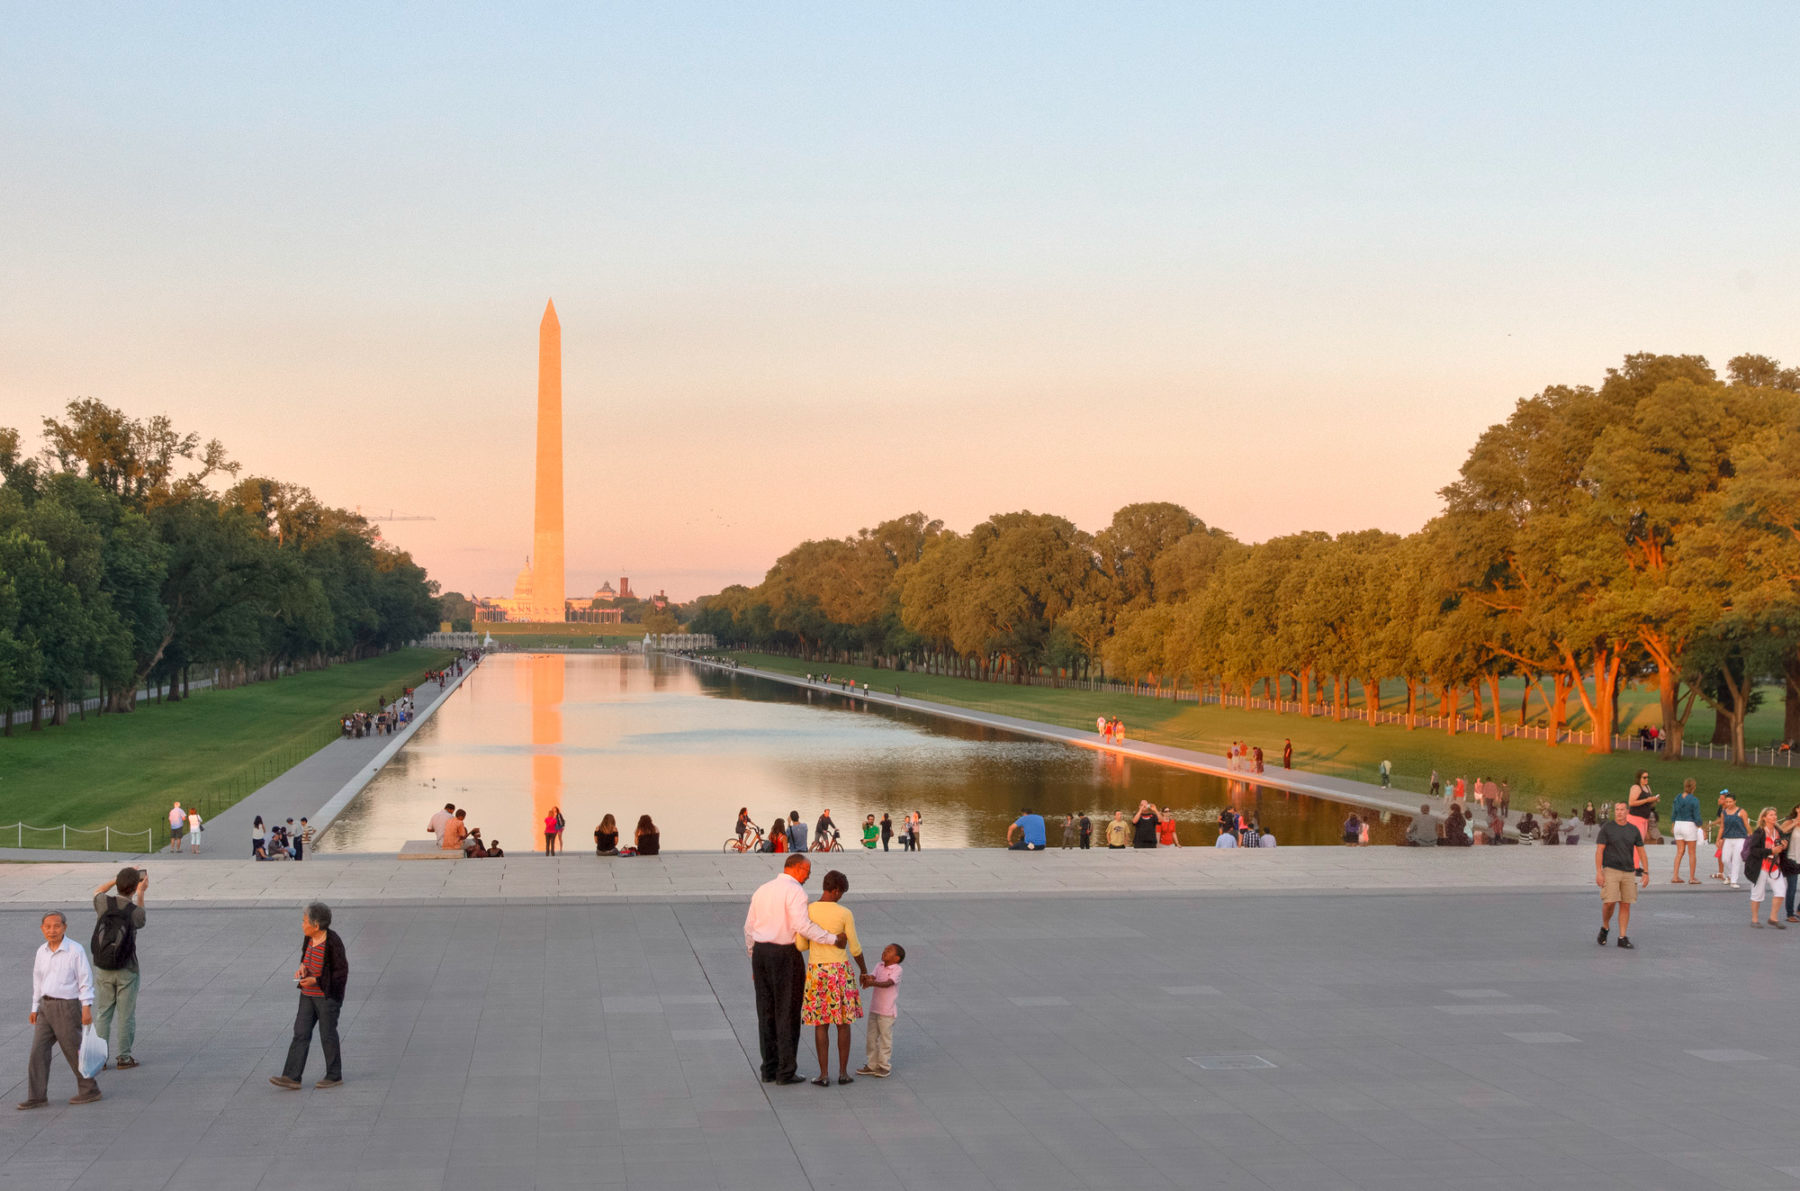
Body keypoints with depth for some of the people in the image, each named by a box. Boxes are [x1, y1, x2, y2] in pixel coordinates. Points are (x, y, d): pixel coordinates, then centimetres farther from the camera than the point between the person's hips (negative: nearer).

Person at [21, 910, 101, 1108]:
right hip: (46, 1006, 6)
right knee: (38, 1051, 0)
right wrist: (35, 1008, 16)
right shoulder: (42, 951, 7)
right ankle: (37, 1097, 4)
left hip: (67, 1006, -6)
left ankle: (90, 1091, 16)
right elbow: (38, 981, 17)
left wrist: (87, 1008, -16)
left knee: (74, 1051, 2)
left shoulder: (75, 950, -11)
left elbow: (86, 980, -11)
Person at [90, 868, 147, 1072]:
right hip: (126, 971, -3)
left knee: (103, 1014, 11)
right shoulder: (136, 912, -13)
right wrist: (141, 893, 18)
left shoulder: (104, 903, -7)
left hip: (103, 970, 3)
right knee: (126, 1016, 7)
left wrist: (118, 878, 22)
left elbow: (98, 892, 18)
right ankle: (124, 1057, 12)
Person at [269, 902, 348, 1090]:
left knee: (327, 1035, 4)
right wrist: (302, 968, -3)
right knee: (300, 1033, 2)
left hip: (328, 995, -7)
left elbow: (341, 972, -18)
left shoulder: (333, 943, -22)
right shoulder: (310, 937, 0)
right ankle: (292, 1078, 1)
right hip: (309, 995, 7)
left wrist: (315, 981, -23)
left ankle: (335, 1076, 19)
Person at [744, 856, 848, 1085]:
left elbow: (749, 927, 14)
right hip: (785, 954, -7)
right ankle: (785, 1072, 3)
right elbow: (802, 925, -23)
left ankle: (769, 1070, 16)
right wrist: (833, 939, -20)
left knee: (766, 1013, 11)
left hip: (760, 952, 7)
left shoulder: (762, 890, 12)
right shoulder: (795, 891, -11)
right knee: (787, 1014, 1)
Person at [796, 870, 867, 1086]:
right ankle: (843, 1072, 14)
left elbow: (801, 945, -2)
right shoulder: (845, 914, -10)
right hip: (839, 971, -1)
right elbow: (855, 948, -4)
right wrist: (864, 970, 13)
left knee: (821, 1023, 9)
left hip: (816, 971, 1)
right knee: (843, 1021, 12)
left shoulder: (806, 911, -5)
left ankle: (824, 1074, 6)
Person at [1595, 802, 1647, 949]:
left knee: (1625, 905, 1)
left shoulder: (1633, 829, 5)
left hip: (1628, 871, 3)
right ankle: (1605, 928, 13)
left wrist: (1646, 872, 2)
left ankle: (1622, 938, 6)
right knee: (1609, 902, -13)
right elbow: (1599, 851, -8)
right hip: (1610, 870, -3)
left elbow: (1641, 851, 9)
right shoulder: (1606, 828, -4)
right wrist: (1598, 873, -16)